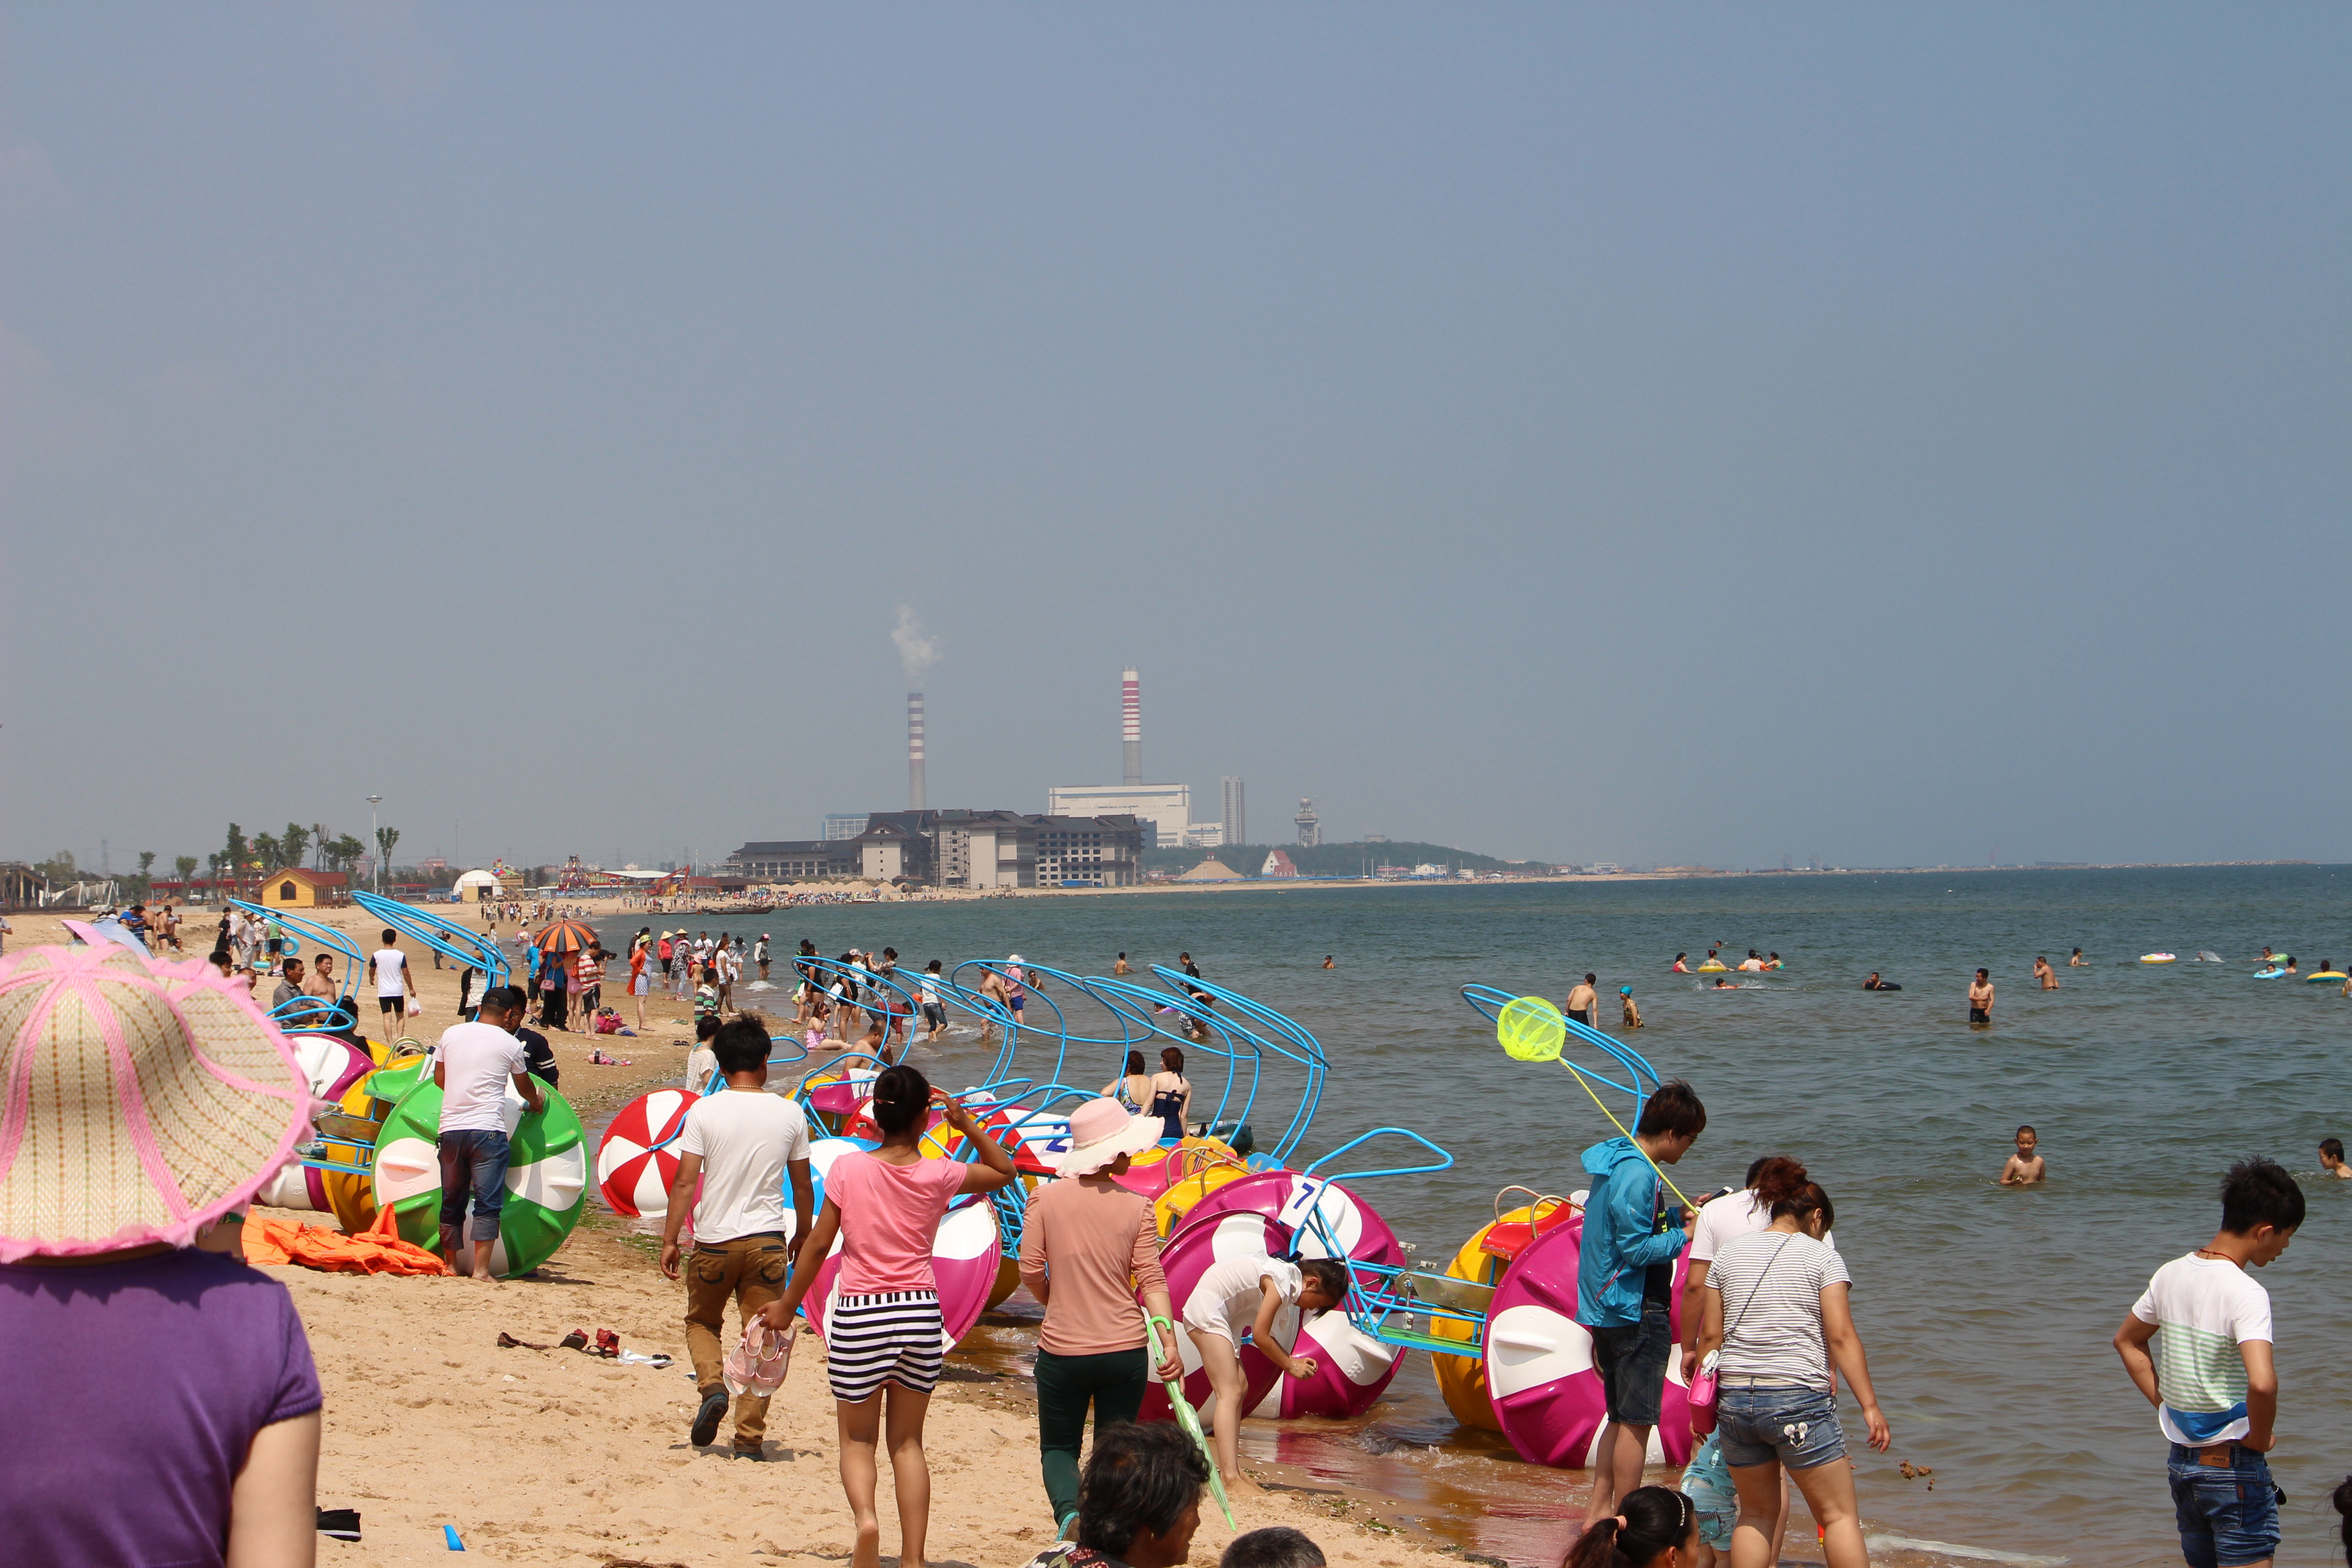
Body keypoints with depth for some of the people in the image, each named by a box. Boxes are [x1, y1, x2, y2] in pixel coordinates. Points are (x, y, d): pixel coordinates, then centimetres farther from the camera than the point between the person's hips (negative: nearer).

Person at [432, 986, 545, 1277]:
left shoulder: (451, 1034, 8)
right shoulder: (509, 1044, 0)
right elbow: (525, 1087, 16)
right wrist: (536, 1101, 38)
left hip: (450, 1128, 4)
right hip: (487, 1130, -4)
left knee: (451, 1202, 15)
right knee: (488, 1204, -3)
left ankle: (452, 1264, 23)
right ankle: (481, 1269, -10)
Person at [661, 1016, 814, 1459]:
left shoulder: (704, 1111, -6)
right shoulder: (790, 1114, 0)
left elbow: (685, 1182, -8)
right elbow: (802, 1186, 7)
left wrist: (670, 1240, -1)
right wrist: (802, 1236, 21)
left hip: (715, 1240, -1)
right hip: (769, 1240, 1)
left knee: (702, 1322, 20)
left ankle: (712, 1384, -6)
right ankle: (750, 1438, 5)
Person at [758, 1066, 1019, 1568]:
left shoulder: (848, 1169, -8)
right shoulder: (938, 1175, -4)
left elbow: (819, 1243, -2)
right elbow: (1003, 1170, 14)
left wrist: (787, 1304, 9)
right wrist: (966, 1124, 6)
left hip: (858, 1317, -1)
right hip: (919, 1314, 1)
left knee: (857, 1440, 13)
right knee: (908, 1442, 15)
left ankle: (865, 1517, -17)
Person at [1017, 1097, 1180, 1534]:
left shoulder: (1045, 1197, -4)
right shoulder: (1137, 1207, -5)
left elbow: (1030, 1270, -4)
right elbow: (1151, 1279, -10)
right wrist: (1169, 1344, -10)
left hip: (1062, 1350, 0)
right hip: (1125, 1350, 0)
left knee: (1059, 1449, 14)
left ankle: (1069, 1513, -16)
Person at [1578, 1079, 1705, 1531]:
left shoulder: (1615, 1162, 12)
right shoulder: (1638, 1175, -20)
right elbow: (1636, 1248, -22)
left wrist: (1676, 1217, 11)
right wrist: (1686, 1235, -12)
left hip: (1606, 1309, 10)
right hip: (1636, 1312, -10)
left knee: (1621, 1418, 17)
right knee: (1636, 1422, -4)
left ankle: (1598, 1512, 21)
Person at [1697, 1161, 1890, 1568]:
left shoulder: (1730, 1252, 12)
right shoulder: (1821, 1256, 0)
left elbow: (1710, 1335, 11)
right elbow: (1841, 1337, -8)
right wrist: (1870, 1406, -8)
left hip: (1735, 1398, 5)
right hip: (1799, 1398, -4)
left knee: (1757, 1514, 17)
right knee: (1839, 1515, 3)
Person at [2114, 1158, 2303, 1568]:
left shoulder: (2171, 1275, 3)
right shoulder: (2245, 1294, -20)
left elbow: (2127, 1342, 18)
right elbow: (2262, 1383, -33)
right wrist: (2261, 1439, -16)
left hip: (2182, 1461, 7)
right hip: (2234, 1470, -7)